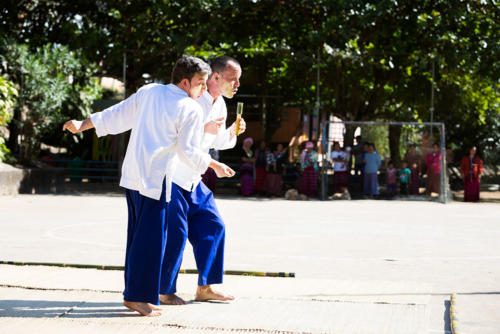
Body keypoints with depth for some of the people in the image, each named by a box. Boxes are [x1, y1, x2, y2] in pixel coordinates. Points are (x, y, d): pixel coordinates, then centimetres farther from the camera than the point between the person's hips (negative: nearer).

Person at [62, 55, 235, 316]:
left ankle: (132, 293, 19)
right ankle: (138, 296, -2)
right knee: (151, 238, -3)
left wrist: (83, 125, 22)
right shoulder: (191, 109, -8)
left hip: (132, 174, 8)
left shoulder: (149, 91, 9)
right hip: (155, 177, -8)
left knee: (137, 234, 14)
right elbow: (188, 151, -7)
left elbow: (117, 114, 12)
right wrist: (215, 165, 7)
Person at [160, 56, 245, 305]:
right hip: (171, 178, -9)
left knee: (213, 227, 7)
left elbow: (218, 142, 21)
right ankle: (164, 292, 4)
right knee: (175, 234, -8)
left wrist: (232, 133, 0)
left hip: (193, 182, 9)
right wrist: (203, 128, -28)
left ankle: (204, 288, 15)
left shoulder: (220, 105, 9)